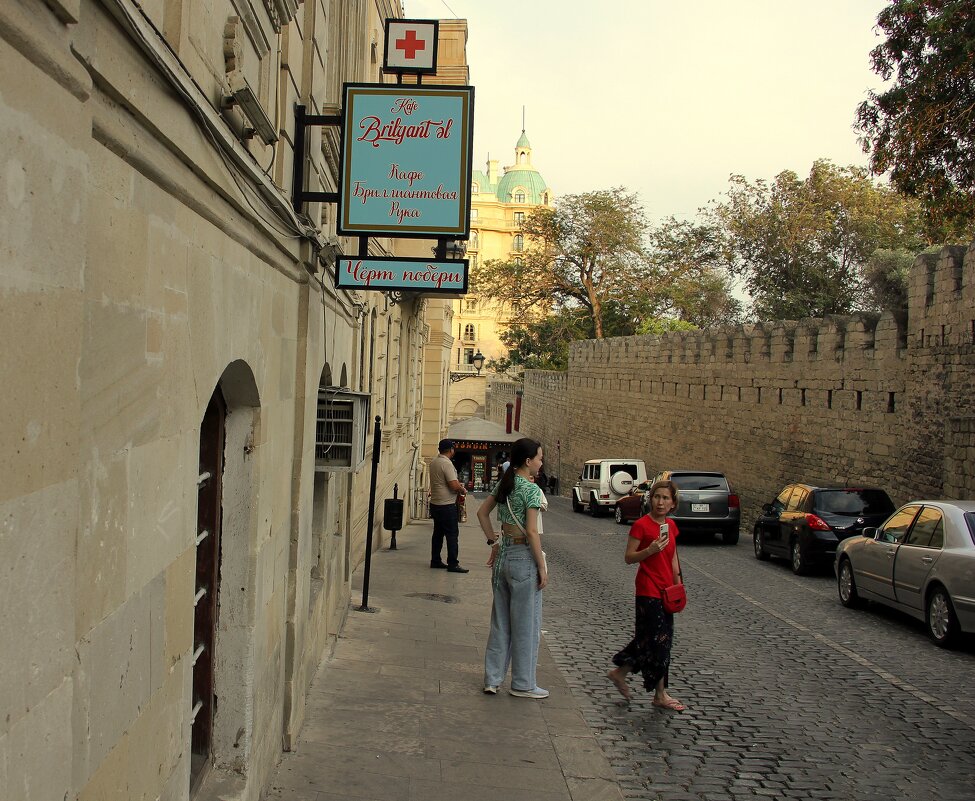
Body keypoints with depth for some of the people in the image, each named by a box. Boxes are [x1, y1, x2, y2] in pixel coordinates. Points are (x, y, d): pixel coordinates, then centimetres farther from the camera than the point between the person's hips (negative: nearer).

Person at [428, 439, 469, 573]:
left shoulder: (434, 463, 10)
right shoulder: (447, 464, -18)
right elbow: (454, 485, -24)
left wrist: (458, 487, 16)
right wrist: (463, 491, -4)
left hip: (435, 504, 9)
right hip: (447, 505, -9)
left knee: (438, 532, 15)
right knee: (452, 534, -4)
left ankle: (435, 560, 20)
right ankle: (453, 564, -5)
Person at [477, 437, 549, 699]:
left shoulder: (503, 484, 6)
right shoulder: (531, 490, -16)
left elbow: (482, 513, 12)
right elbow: (532, 532, -19)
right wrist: (542, 567, -13)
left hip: (503, 556, 8)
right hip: (524, 557, -7)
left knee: (500, 621, 15)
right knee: (526, 624, 4)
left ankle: (492, 679, 21)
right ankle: (523, 684, 14)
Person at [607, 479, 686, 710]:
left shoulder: (671, 525, 9)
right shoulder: (641, 525, -12)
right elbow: (629, 558, -11)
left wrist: (678, 585, 13)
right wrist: (650, 550, -26)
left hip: (665, 590, 8)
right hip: (648, 590, -7)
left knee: (650, 639, 12)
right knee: (658, 640, -4)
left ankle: (619, 673, 29)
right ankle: (660, 695, 6)